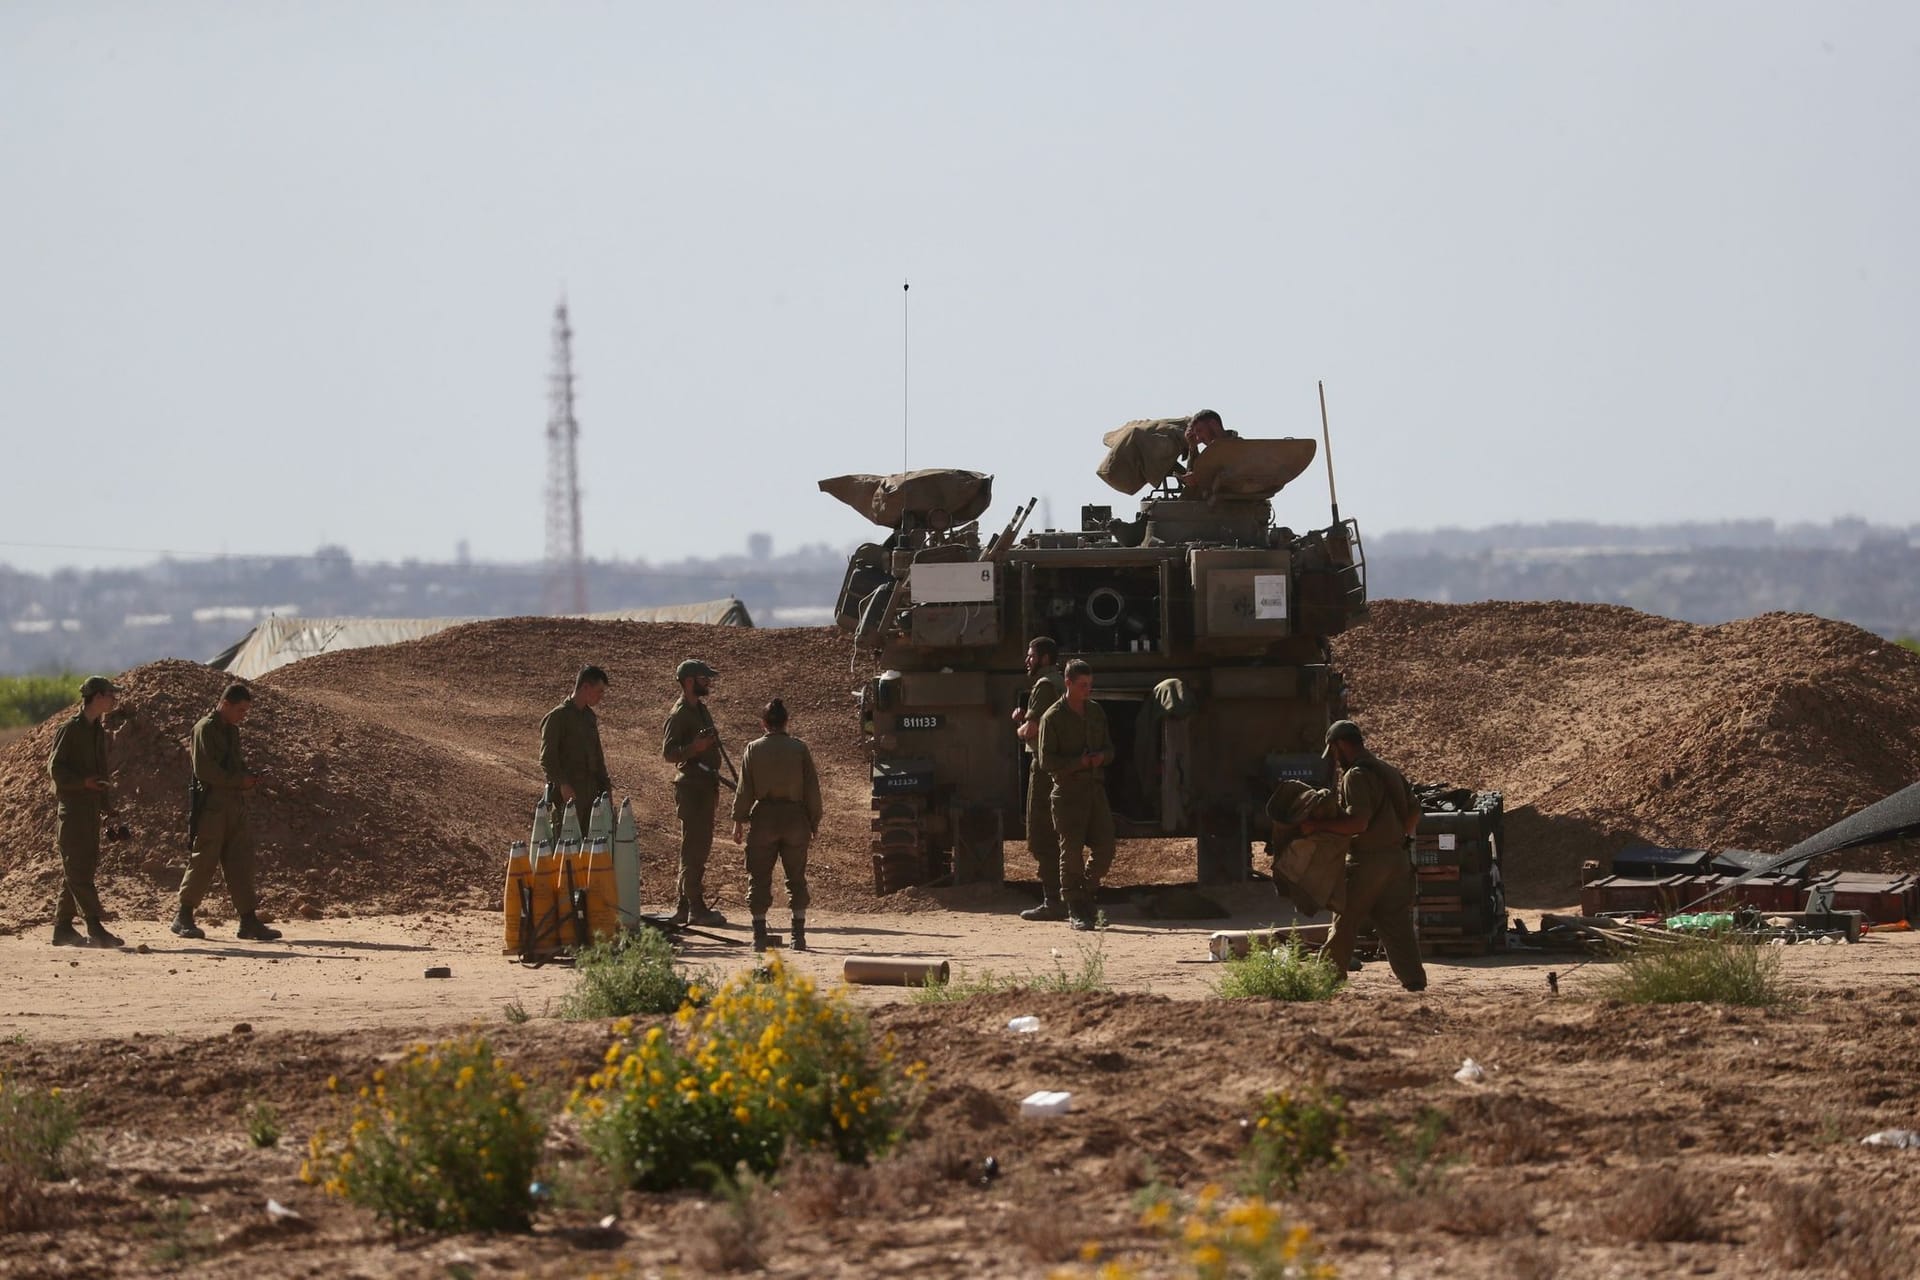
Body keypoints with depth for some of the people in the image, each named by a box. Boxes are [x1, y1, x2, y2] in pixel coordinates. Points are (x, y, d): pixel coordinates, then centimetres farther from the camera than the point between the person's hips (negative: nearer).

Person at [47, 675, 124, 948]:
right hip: (71, 805, -9)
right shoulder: (70, 730, -9)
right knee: (78, 869, -10)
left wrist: (105, 805, 20)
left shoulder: (99, 732, 16)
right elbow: (54, 767, -13)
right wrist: (83, 781, -25)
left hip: (91, 807, 9)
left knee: (85, 866, 8)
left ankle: (62, 928, 12)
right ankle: (94, 929, -17)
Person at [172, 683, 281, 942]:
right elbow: (204, 769, -18)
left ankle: (249, 922, 2)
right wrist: (239, 781, -16)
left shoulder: (232, 731, 17)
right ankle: (182, 918, 6)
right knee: (203, 862, -4)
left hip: (234, 808, 8)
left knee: (240, 864, 4)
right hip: (211, 807, -8)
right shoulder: (205, 729, -9)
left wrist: (248, 780, 7)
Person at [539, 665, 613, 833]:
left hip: (590, 793, 7)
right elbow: (547, 759, -15)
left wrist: (605, 787, 16)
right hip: (568, 794, -7)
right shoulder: (558, 717, -9)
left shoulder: (590, 717, 15)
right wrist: (563, 785, -26)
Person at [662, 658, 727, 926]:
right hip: (690, 786, -10)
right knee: (693, 847, -8)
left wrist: (714, 785, 25)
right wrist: (694, 748, -35)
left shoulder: (701, 709, 17)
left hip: (705, 785, 10)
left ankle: (685, 907, 17)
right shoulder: (679, 715, -12)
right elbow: (668, 752, -19)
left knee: (700, 847, 12)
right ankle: (696, 907, -8)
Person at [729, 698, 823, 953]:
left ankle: (760, 934, 2)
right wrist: (814, 822, 9)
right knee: (796, 877, 10)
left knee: (759, 878, 6)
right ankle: (799, 935, 5)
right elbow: (812, 788, 1)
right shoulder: (799, 749, -1)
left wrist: (739, 820, 6)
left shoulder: (753, 749, -2)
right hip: (795, 817, 1)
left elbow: (744, 789, -1)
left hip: (764, 817, -1)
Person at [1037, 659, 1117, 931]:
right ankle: (1076, 911, 3)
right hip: (1068, 793, -5)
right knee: (1071, 852, -4)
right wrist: (1078, 762, -18)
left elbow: (1109, 749, 19)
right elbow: (1046, 760, -8)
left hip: (1095, 788, 5)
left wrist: (1101, 757, -4)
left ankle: (1086, 897, 22)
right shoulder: (1053, 717, -5)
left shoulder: (1096, 712, 13)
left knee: (1104, 849, 0)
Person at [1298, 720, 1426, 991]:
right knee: (1398, 925, 6)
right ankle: (1414, 981, -1)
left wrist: (1318, 825, -17)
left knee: (1345, 923, 4)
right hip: (1398, 857, 8)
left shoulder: (1357, 776, -13)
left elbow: (1358, 821, -23)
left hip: (1367, 861, -8)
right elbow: (1413, 814, 17)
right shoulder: (1391, 772, 14)